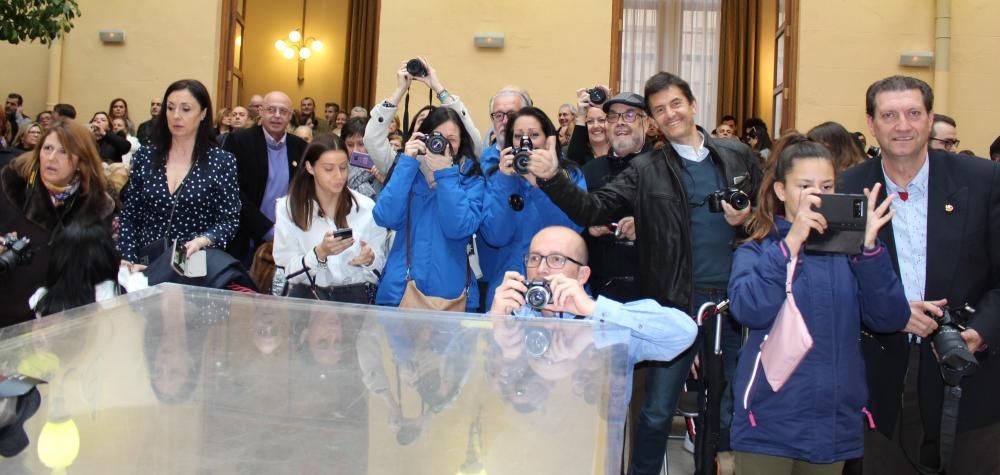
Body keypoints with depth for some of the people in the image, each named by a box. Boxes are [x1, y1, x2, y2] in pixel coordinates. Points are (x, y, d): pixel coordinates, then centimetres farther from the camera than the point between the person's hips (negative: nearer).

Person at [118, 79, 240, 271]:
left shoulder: (222, 162, -2)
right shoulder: (145, 156, 7)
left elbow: (229, 220, -2)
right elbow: (129, 216, 9)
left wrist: (202, 241, -20)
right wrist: (129, 261, -3)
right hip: (147, 263, 2)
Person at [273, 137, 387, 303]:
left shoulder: (366, 207, 3)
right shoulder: (288, 207, 0)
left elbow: (380, 265, 7)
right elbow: (288, 271, -4)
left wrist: (370, 259, -14)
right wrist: (320, 253, -20)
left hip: (356, 294, 0)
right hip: (307, 295, 0)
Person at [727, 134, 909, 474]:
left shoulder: (849, 249, 5)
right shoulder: (757, 251, -1)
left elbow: (890, 320, -7)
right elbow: (750, 311, -20)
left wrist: (870, 248, -18)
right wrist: (792, 243, -25)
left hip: (836, 424, 3)